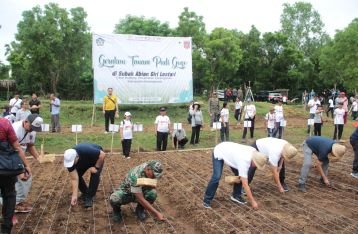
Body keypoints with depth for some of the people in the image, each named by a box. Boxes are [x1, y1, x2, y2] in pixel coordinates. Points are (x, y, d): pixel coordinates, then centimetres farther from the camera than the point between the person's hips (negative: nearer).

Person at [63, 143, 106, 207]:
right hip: (84, 161, 4)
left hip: (97, 157, -4)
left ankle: (89, 197, -10)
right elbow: (74, 179, -26)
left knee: (95, 174, -23)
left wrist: (96, 167, -27)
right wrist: (74, 195, -28)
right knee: (77, 175, -10)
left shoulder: (87, 151, -45)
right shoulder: (70, 160, -30)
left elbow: (102, 155, -32)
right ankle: (85, 192, 14)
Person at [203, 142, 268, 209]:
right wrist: (253, 202, -28)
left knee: (239, 175, -1)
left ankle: (236, 195, 15)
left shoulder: (254, 152, -17)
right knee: (216, 177, -21)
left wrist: (240, 176, -9)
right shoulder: (244, 161, -38)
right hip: (218, 153, -8)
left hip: (229, 152, 8)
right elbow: (245, 184, -33)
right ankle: (207, 200, -7)